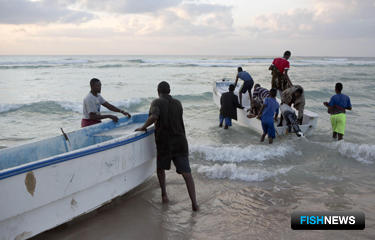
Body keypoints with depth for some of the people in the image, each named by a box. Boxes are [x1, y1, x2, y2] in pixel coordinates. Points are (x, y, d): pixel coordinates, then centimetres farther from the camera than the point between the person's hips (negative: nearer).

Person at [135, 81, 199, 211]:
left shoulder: (157, 102, -3)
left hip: (164, 143, -2)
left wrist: (143, 127, -9)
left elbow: (154, 116, -23)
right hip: (180, 142, 2)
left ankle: (164, 194, 26)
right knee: (186, 173, -2)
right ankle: (194, 203, -11)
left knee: (161, 168, 24)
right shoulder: (178, 103, 12)